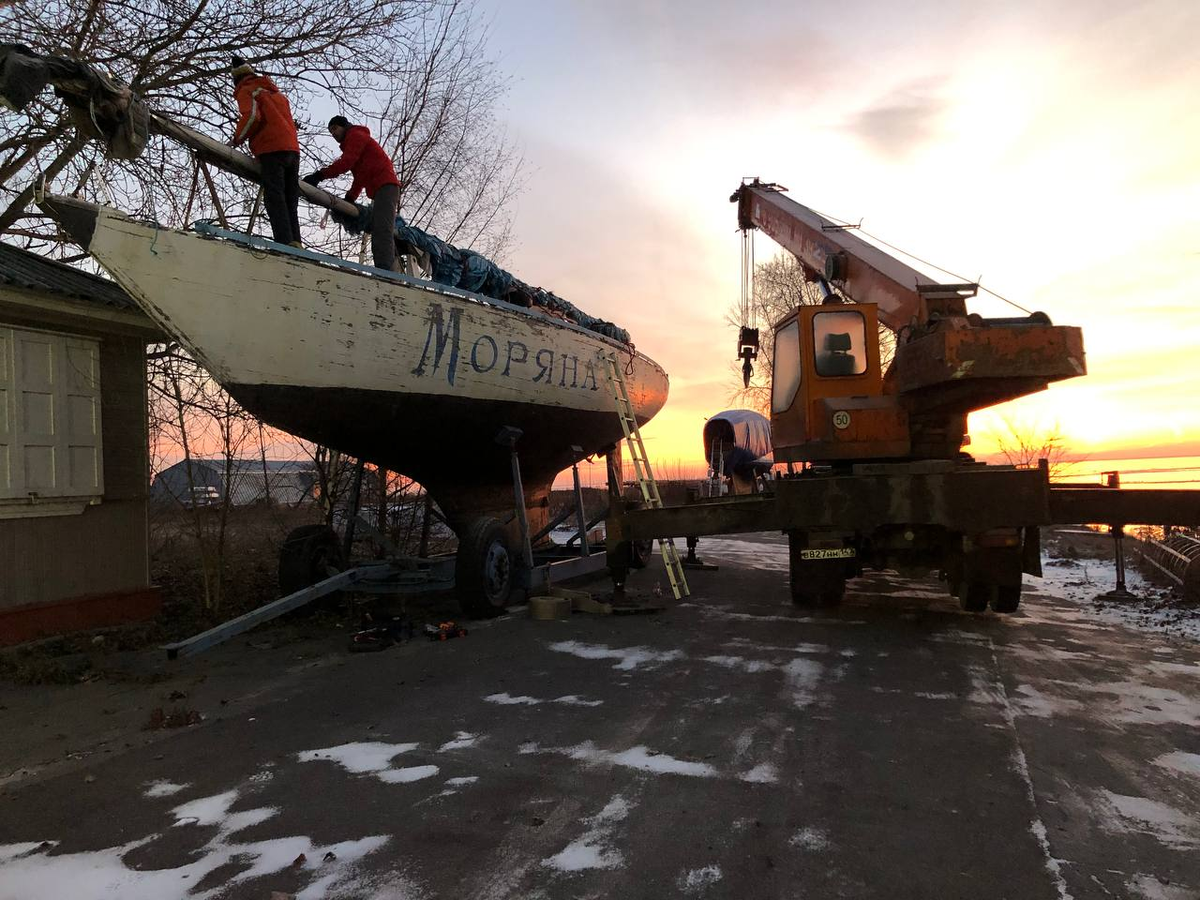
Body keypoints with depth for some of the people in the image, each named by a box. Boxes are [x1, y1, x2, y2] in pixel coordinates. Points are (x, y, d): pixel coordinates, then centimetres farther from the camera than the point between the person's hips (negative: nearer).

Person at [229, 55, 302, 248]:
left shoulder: (246, 91, 7)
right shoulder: (277, 93, 30)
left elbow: (252, 116, -11)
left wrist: (236, 139, 1)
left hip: (272, 150, -7)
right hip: (293, 149, 7)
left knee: (274, 199, -11)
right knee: (290, 202, 6)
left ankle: (285, 242, -22)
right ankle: (295, 242, -4)